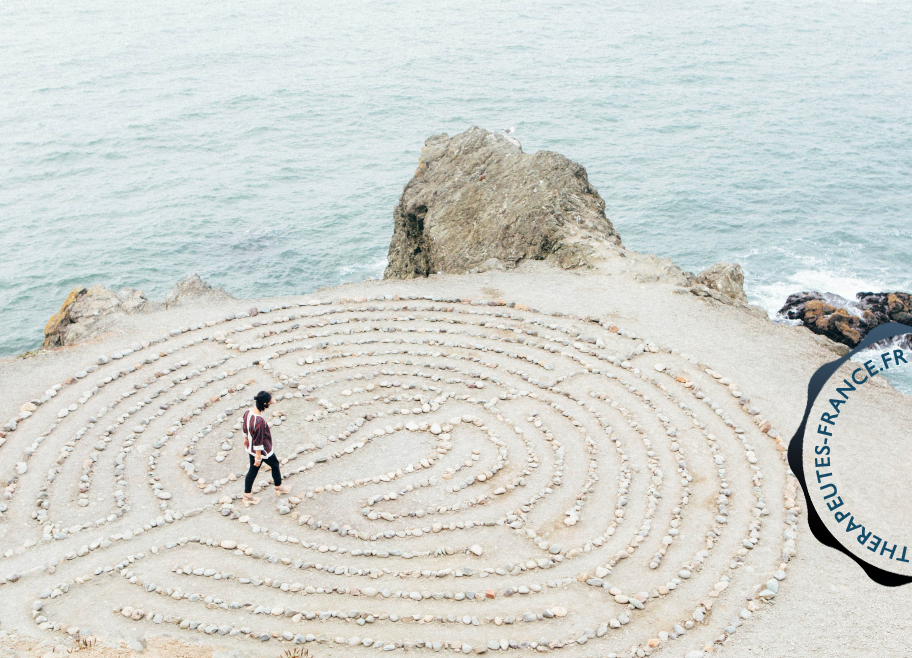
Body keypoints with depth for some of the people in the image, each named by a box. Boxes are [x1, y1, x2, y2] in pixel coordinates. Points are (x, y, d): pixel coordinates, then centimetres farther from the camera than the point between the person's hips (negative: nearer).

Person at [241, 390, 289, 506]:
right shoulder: (260, 421, -37)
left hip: (250, 448, 7)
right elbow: (258, 441, -29)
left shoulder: (247, 412, -11)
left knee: (253, 470, 21)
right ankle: (279, 488, 43)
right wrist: (258, 457, -19)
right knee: (275, 465, 21)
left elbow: (245, 428, 7)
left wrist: (246, 439, 25)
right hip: (263, 450, -7)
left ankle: (247, 497, 31)